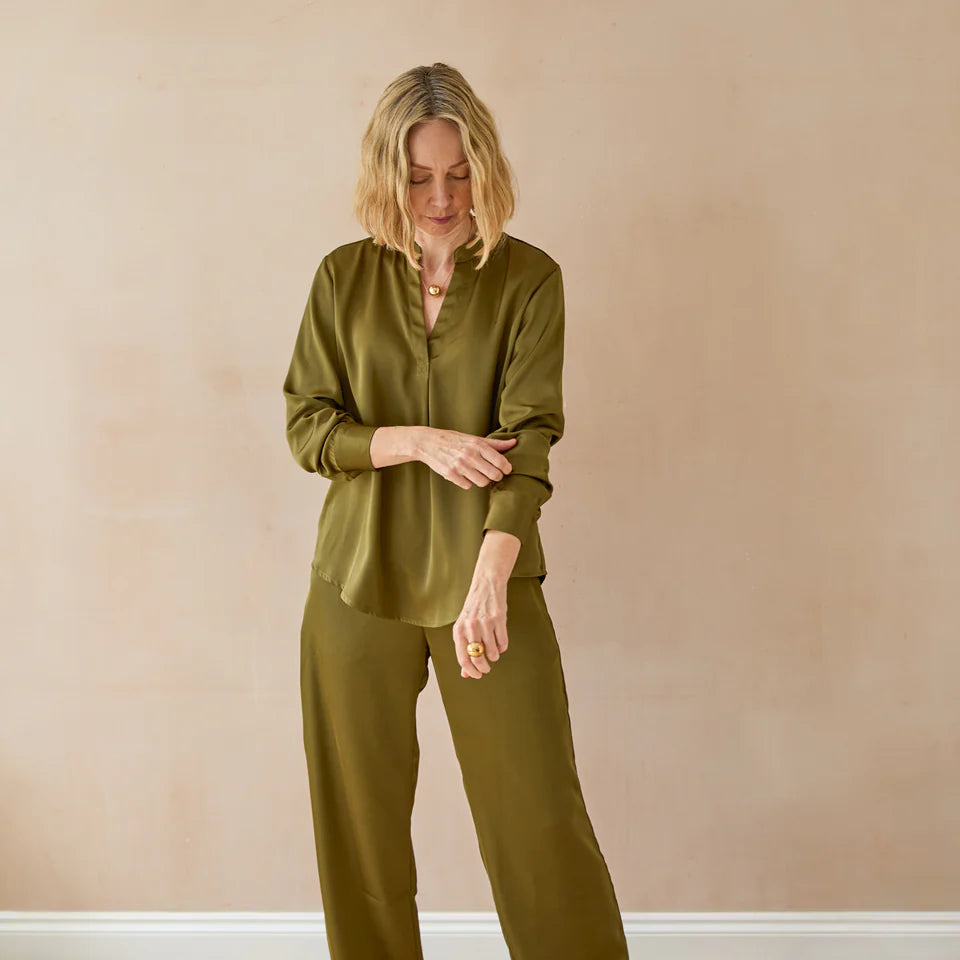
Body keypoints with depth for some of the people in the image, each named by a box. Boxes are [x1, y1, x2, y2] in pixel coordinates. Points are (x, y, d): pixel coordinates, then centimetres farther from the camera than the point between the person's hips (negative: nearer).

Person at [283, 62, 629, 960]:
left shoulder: (529, 278, -2)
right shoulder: (344, 277, 4)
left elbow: (529, 438, -12)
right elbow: (305, 425, 3)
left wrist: (488, 583, -25)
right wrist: (418, 440, -15)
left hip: (487, 578, -2)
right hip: (360, 582, 2)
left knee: (540, 819, -1)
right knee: (360, 820, 10)